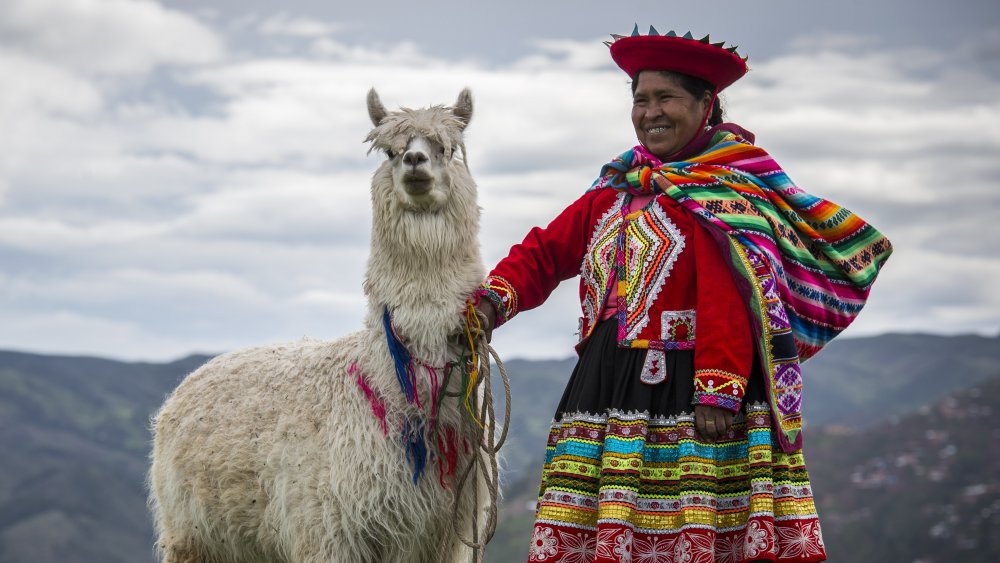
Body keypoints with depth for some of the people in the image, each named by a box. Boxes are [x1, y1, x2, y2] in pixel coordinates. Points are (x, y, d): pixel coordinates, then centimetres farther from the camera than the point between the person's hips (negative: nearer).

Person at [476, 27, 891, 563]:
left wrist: (718, 392, -22)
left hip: (689, 392, -7)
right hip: (610, 393, 7)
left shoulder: (723, 190, -5)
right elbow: (546, 250, 17)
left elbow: (729, 305, -15)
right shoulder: (616, 191, 18)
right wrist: (496, 298, -1)